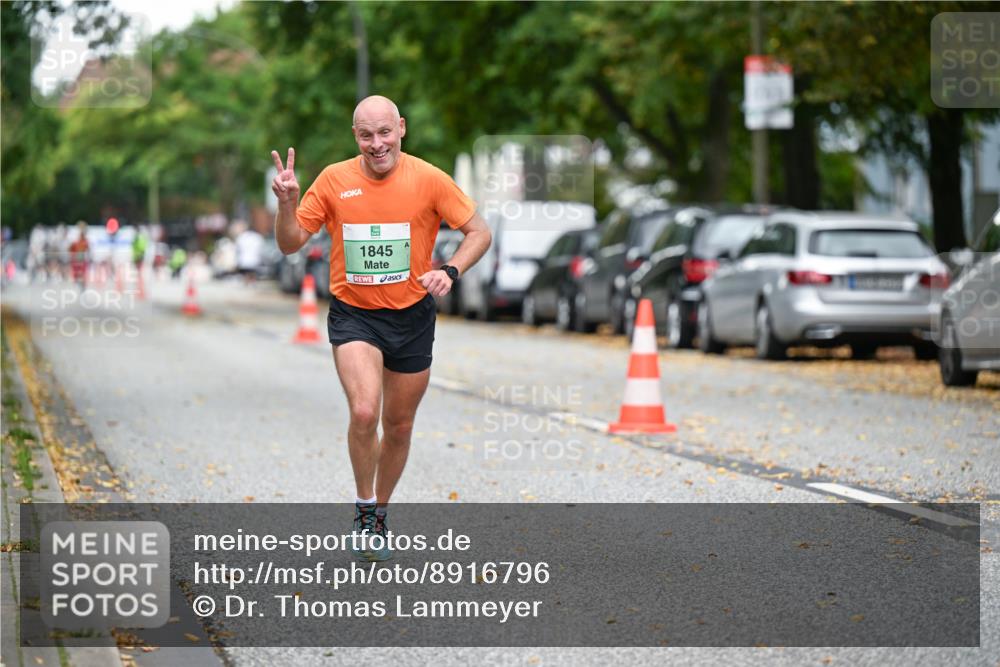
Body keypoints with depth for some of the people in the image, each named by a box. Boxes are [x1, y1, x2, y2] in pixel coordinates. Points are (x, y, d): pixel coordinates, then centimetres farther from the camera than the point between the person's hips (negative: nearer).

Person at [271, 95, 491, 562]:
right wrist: (286, 203, -20)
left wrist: (450, 271, -20)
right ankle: (364, 508, -1)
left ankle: (380, 514, 34)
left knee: (398, 427, 12)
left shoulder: (428, 179, -8)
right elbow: (290, 244, -1)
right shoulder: (334, 180, -6)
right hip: (353, 315, -1)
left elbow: (479, 232, -2)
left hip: (412, 316, 1)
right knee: (364, 411, -23)